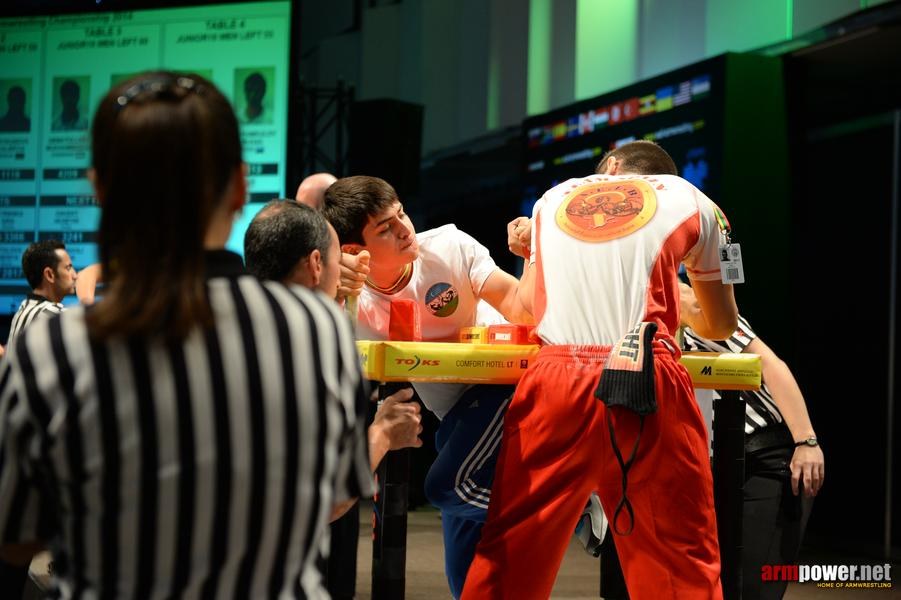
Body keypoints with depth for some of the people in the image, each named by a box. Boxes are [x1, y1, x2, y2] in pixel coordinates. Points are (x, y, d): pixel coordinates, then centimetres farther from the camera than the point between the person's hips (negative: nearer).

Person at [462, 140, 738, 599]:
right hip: (645, 382, -1)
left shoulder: (553, 198, 23)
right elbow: (721, 326, 26)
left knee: (511, 551, 10)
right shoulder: (691, 202, 17)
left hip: (556, 379, 2)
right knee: (682, 557, 6)